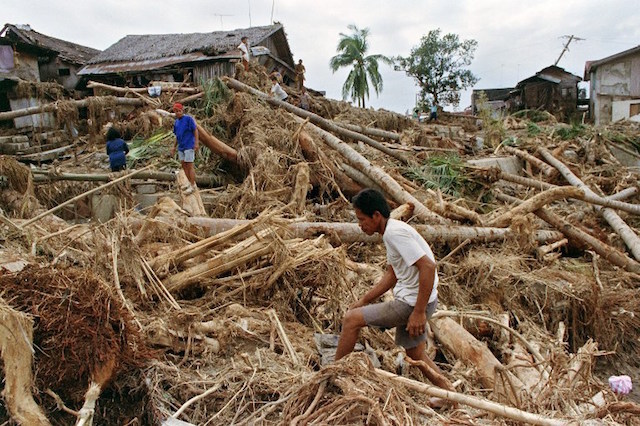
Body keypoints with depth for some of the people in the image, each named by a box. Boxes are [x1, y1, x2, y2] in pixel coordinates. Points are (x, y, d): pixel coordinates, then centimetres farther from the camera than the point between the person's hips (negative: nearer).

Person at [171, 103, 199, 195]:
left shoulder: (188, 118, -7)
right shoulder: (176, 122, 14)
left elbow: (195, 130, -9)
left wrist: (196, 143, -15)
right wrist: (174, 147, 21)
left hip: (189, 146, -8)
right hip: (181, 147, 8)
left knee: (189, 165, -7)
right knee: (184, 165, 9)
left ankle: (192, 186, -2)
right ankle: (191, 183, 18)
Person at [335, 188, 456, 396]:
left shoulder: (396, 233, -20)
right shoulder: (391, 232, 11)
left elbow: (428, 267, -27)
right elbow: (392, 275, 18)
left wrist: (419, 312, -25)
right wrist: (363, 301, 14)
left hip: (412, 303, -10)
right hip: (410, 301, 10)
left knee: (351, 319, -7)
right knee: (415, 355, 23)